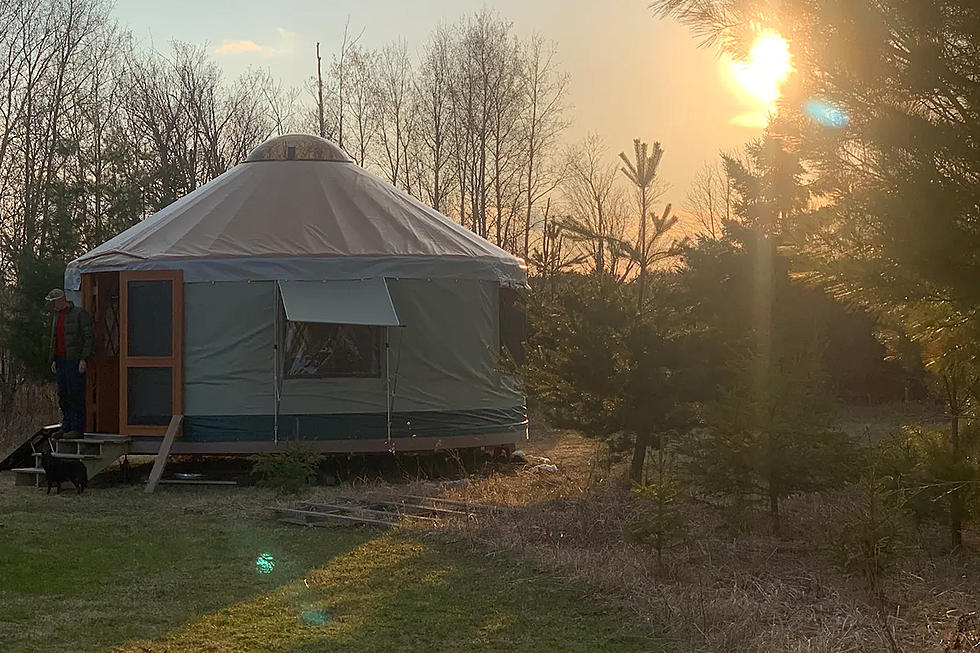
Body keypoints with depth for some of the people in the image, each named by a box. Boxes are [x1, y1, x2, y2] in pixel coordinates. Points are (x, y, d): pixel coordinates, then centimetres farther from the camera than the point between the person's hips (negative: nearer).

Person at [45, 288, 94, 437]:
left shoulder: (79, 314, -7)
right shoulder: (57, 316, 17)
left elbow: (89, 338, -11)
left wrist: (84, 359, -17)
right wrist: (53, 360, 15)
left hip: (75, 361, -8)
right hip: (61, 361, 8)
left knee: (76, 394, -9)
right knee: (63, 395, 7)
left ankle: (77, 428, -7)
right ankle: (66, 427, 11)